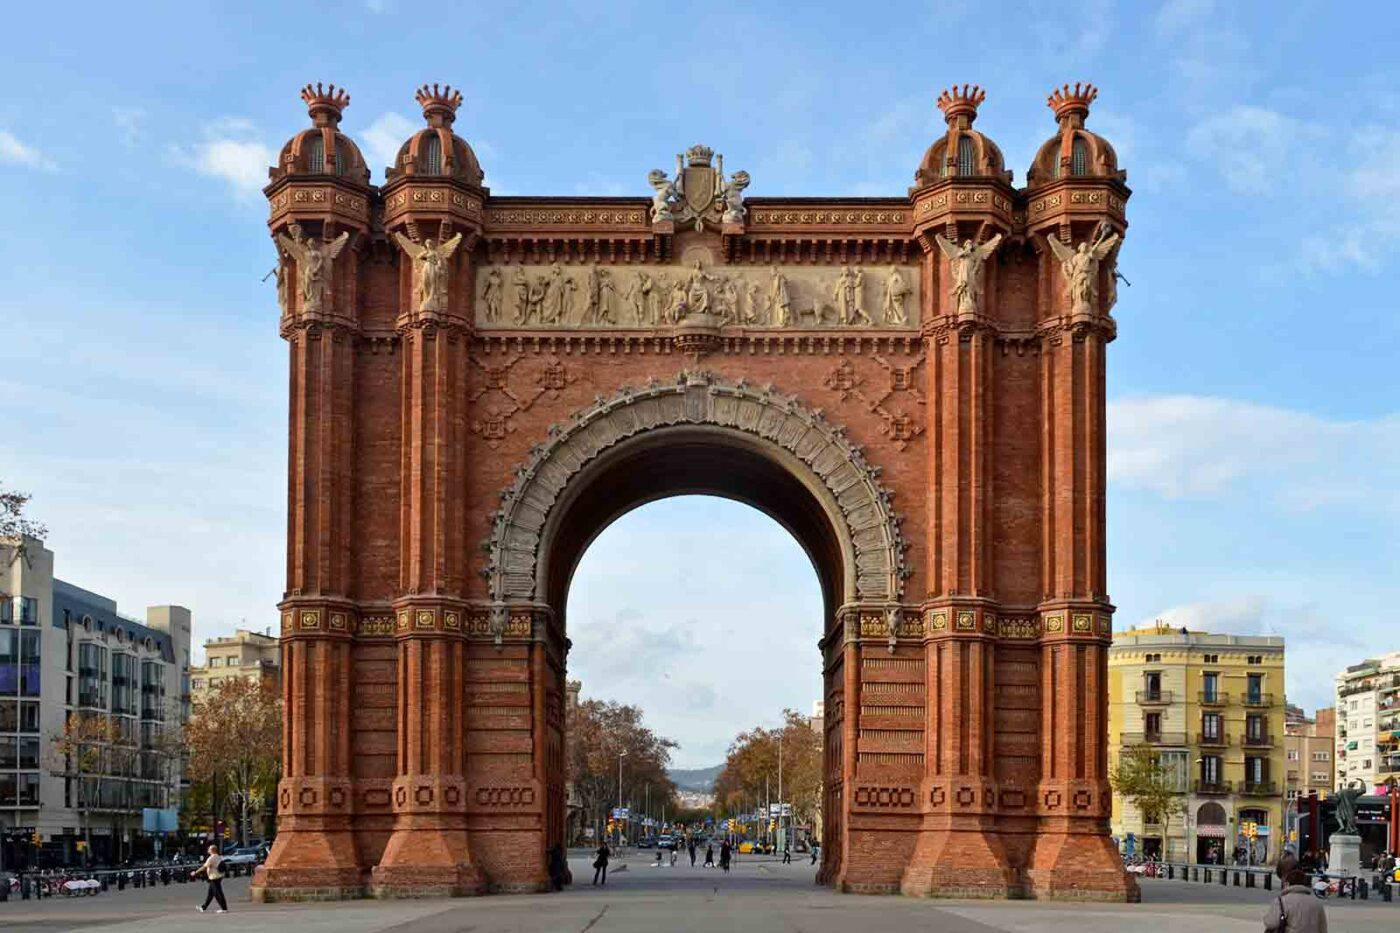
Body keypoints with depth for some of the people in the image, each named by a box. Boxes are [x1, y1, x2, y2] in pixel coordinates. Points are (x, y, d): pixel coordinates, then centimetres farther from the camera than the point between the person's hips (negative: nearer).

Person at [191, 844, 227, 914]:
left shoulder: (211, 858, -17)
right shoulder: (218, 857, 9)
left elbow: (204, 867, -16)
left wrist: (195, 872, -8)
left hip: (214, 878, -9)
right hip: (218, 876, 9)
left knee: (218, 894, -5)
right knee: (209, 893, 16)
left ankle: (224, 909, -5)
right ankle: (203, 907, 24)